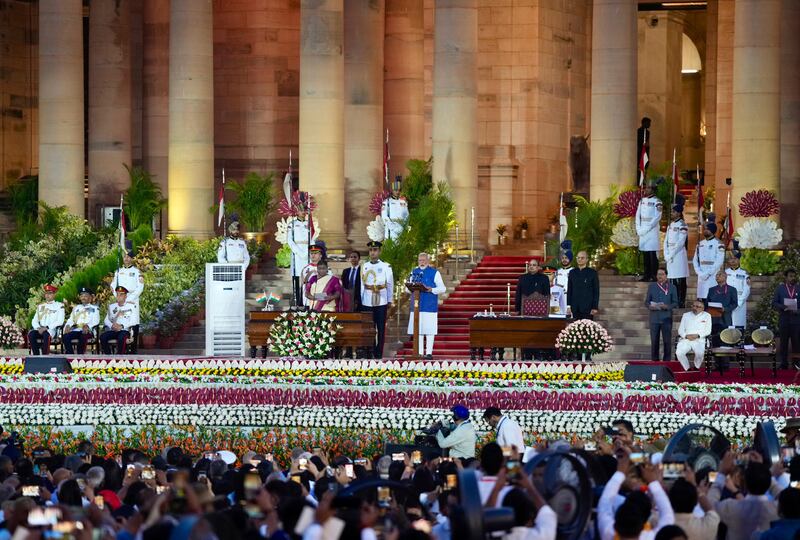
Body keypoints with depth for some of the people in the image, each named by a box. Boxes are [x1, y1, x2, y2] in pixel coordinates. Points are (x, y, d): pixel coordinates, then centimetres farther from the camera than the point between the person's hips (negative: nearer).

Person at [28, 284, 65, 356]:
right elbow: (34, 321, 16)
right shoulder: (40, 307, 22)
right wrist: (39, 328, -8)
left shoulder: (59, 306, 7)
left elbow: (60, 321, -5)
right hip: (40, 329, 4)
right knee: (31, 334, -29)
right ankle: (36, 356, -29)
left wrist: (46, 328, -16)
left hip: (51, 329, -4)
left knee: (46, 334, -40)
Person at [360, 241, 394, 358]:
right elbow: (362, 284, 7)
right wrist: (360, 299, 6)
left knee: (381, 328, 2)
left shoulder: (386, 267, 0)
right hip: (367, 302, 1)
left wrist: (389, 300, 3)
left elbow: (390, 284, 4)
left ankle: (379, 354, 7)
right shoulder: (364, 266, 6)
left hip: (381, 302, -1)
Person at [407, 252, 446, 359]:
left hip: (430, 306, -4)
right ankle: (419, 353, 9)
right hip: (416, 305, 4)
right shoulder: (414, 272, 15)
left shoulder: (434, 273, 2)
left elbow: (442, 288, 0)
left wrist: (431, 289, -17)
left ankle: (429, 353, 0)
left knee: (429, 330, -4)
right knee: (418, 329, 3)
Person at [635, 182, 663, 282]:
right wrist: (638, 228, 3)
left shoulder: (656, 201, -6)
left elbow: (657, 217, -12)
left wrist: (647, 229, -13)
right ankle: (646, 275, 12)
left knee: (653, 254, -7)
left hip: (652, 231, -6)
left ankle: (653, 276, -6)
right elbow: (638, 215, 14)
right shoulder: (642, 200, 14)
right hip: (642, 231, 6)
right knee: (645, 255, 7)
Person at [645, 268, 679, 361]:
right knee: (654, 341, 4)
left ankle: (667, 361, 7)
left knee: (667, 341, 0)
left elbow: (675, 303, 3)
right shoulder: (651, 287, 10)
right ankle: (654, 361, 12)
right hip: (654, 318, 2)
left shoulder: (671, 287, 5)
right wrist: (650, 306, -12)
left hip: (666, 318, -2)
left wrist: (667, 306, -16)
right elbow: (646, 302, 11)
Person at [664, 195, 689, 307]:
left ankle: (681, 302, -1)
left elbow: (680, 243, -15)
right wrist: (666, 255, 2)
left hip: (679, 255, -8)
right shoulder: (671, 225, 14)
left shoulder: (682, 226, -10)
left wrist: (671, 255, -13)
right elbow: (666, 241, 13)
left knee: (680, 281, -4)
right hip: (670, 257, 8)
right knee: (672, 279, 10)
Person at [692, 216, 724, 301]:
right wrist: (699, 273, -2)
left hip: (713, 277, -6)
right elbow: (695, 260, 13)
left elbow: (719, 262, -10)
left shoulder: (718, 244, -4)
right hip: (701, 277, 6)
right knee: (701, 298, 2)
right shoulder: (700, 244, 15)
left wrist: (708, 274, -12)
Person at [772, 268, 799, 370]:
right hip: (784, 319, 0)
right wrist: (784, 307, -15)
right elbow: (774, 304, 3)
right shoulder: (780, 288, 8)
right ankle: (784, 364, 7)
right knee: (783, 343, 3)